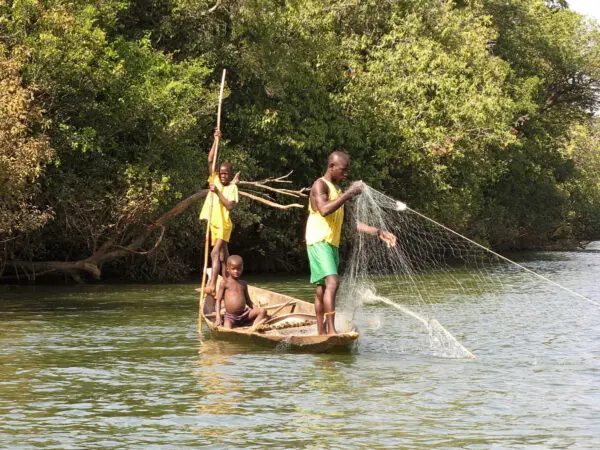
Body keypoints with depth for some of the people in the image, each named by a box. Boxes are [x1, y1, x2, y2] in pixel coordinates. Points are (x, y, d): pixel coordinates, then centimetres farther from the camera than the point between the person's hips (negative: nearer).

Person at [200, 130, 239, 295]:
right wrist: (216, 140, -8)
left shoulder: (232, 188, -4)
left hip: (224, 224, -5)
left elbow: (229, 206, -17)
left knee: (215, 253, -18)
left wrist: (217, 192, -21)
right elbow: (210, 161, -2)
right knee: (223, 254, 12)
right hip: (212, 223, 5)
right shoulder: (215, 180, 7)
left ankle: (212, 284, -27)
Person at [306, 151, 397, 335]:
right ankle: (331, 330, -32)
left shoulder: (337, 191, 21)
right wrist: (349, 193, -23)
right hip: (319, 241, -9)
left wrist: (378, 232, 13)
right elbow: (324, 209, -26)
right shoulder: (320, 185, -6)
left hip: (332, 244, 9)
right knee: (332, 282, -23)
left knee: (322, 289, 9)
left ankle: (321, 332, 11)